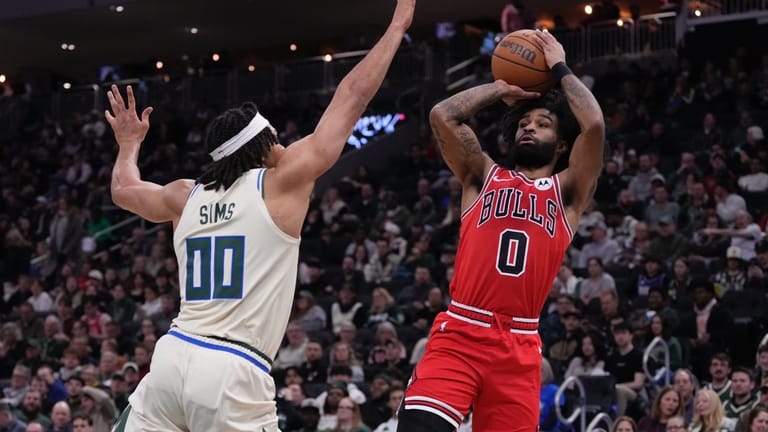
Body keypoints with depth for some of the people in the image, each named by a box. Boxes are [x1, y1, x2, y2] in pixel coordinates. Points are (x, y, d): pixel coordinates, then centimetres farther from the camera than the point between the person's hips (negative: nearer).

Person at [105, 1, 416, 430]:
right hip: (233, 372, -5)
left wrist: (129, 144, 56)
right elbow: (352, 97, 6)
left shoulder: (187, 196, 14)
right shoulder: (281, 183, 1)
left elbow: (124, 190, 36)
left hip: (174, 357, 5)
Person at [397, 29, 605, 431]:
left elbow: (594, 126, -3)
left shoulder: (568, 191, 13)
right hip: (458, 335, 0)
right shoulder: (483, 176, 17)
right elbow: (442, 115, 4)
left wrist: (560, 69, 10)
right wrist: (501, 89, 17)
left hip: (518, 347, 1)